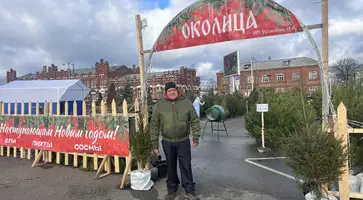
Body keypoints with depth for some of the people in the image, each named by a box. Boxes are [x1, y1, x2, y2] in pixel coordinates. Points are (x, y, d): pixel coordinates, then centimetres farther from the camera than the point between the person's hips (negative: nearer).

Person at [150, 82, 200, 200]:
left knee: (186, 166, 5)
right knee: (171, 166, 13)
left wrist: (196, 137, -5)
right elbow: (154, 125, -2)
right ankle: (172, 190, 30)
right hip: (167, 142, 1)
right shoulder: (159, 105, -5)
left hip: (183, 140, 0)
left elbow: (194, 121, 2)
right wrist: (155, 144, -2)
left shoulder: (186, 103, -3)